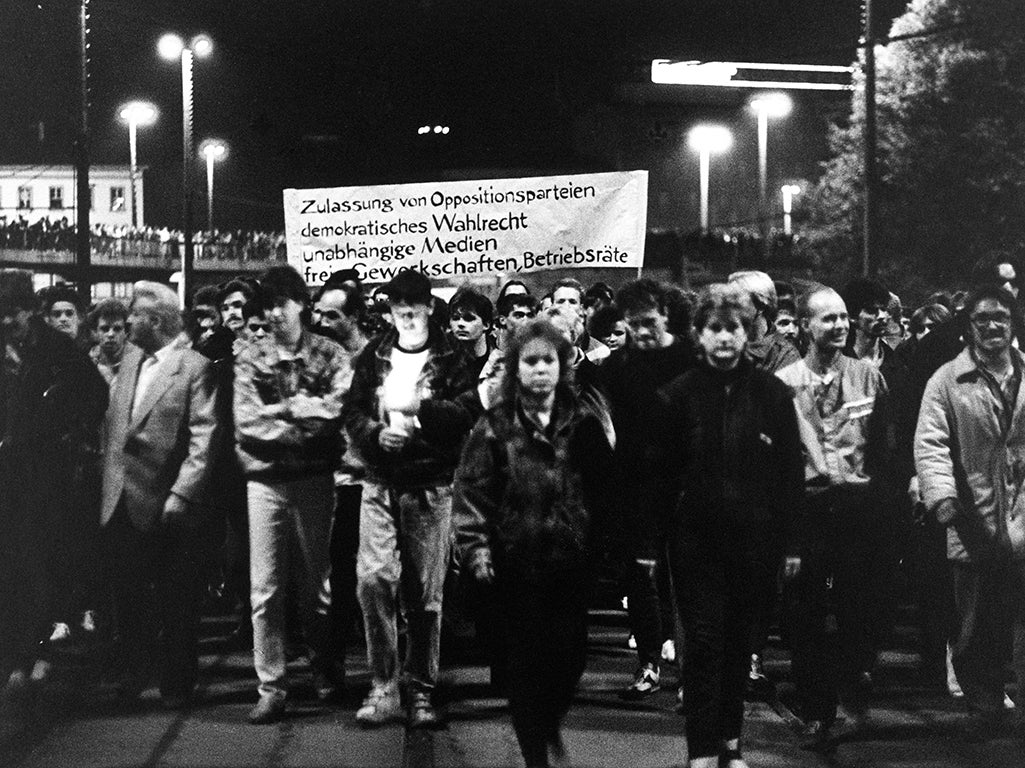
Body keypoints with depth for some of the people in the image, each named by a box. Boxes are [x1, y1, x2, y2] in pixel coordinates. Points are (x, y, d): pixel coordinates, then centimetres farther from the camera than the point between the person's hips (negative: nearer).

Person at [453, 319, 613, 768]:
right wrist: (475, 548, -14)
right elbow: (471, 491, -5)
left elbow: (604, 488, 7)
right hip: (517, 566, -2)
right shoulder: (495, 428, -1)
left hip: (572, 562, 2)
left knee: (570, 655, 0)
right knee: (526, 661, 3)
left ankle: (551, 724, 29)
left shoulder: (583, 424, 6)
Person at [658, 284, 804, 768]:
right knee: (704, 639, -4)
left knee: (738, 640, 10)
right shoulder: (679, 394, 0)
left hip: (754, 539, 1)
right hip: (696, 538, -1)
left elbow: (791, 471, 3)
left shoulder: (771, 393, 1)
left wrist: (792, 541, 0)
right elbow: (661, 470, 0)